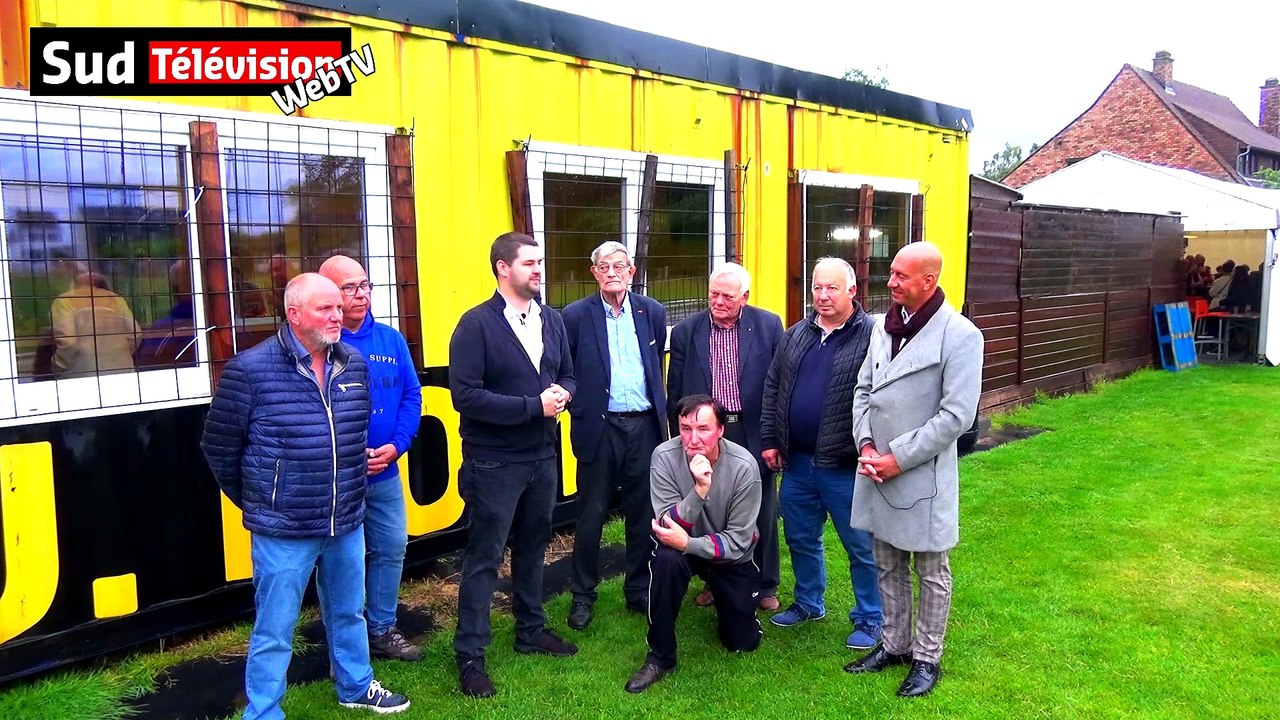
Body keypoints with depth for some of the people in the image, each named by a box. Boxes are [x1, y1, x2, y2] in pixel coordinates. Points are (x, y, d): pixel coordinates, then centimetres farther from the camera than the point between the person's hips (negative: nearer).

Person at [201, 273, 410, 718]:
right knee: (274, 633, 8)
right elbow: (219, 448, -4)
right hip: (284, 531, -5)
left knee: (348, 614, 23)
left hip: (348, 524, 5)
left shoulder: (354, 364, 2)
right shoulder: (250, 369, -13)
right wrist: (256, 503, 5)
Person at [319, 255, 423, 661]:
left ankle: (382, 630, 34)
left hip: (386, 473, 5)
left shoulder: (392, 340, 3)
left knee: (391, 550, 16)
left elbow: (412, 395, 5)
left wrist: (396, 446, -8)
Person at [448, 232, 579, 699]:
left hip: (543, 456, 6)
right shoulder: (476, 324, -14)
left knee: (533, 546, 19)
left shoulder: (552, 320, 6)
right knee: (484, 558, 3)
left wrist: (563, 393, -10)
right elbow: (465, 395, -20)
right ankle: (470, 655, 16)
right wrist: (533, 405, -22)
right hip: (494, 462, -6)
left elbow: (568, 376, 14)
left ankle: (531, 631, 37)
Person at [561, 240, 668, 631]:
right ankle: (583, 595, 22)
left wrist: (658, 409, 10)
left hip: (644, 426, 3)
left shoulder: (652, 312, 5)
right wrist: (578, 409, -3)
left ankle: (639, 590, 26)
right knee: (591, 515, 6)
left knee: (643, 513, 11)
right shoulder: (576, 315, -4)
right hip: (599, 428, -2)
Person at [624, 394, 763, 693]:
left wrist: (687, 543, -35)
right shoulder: (665, 456, -24)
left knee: (743, 641, 3)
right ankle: (660, 657, -16)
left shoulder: (744, 466, -25)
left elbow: (738, 541, -21)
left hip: (731, 556, 1)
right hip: (683, 544, 0)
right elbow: (669, 526, -25)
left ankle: (722, 597, 36)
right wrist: (699, 489, -41)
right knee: (666, 560, -35)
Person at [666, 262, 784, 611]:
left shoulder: (768, 325, -3)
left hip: (753, 435, -1)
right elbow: (675, 394, 4)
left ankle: (765, 585, 30)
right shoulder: (686, 331, 0)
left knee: (762, 515, 12)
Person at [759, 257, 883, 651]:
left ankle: (869, 619, 25)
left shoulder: (872, 336, -11)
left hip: (845, 466, -6)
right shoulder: (796, 335, 9)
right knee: (801, 539, 20)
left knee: (861, 546, 8)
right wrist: (770, 440, 8)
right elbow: (772, 388, 12)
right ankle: (808, 603, 40)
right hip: (797, 461, 6)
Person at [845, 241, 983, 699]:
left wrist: (899, 458, -17)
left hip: (923, 476, -6)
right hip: (876, 470, 6)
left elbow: (956, 416, -17)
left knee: (931, 573, 11)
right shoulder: (883, 325, 6)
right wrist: (866, 445, -5)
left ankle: (926, 658, 27)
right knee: (888, 566, 18)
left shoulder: (959, 335, -14)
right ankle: (894, 645, 35)